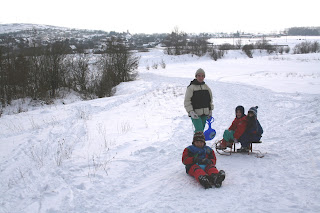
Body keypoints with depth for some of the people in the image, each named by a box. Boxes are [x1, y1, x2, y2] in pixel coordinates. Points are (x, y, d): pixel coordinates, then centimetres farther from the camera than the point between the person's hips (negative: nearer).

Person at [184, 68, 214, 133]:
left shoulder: (206, 87, 11)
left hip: (204, 114, 6)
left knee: (201, 130, 11)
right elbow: (187, 101, -8)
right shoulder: (191, 87, -6)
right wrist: (191, 112, -18)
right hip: (195, 114, -6)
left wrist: (210, 111, 14)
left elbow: (210, 100, 20)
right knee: (199, 131, -16)